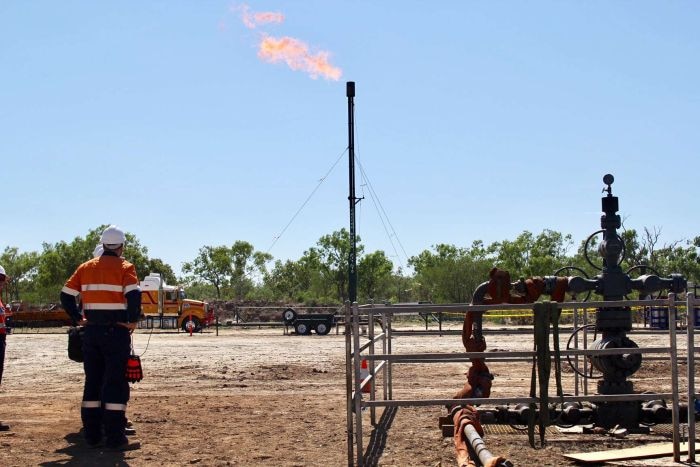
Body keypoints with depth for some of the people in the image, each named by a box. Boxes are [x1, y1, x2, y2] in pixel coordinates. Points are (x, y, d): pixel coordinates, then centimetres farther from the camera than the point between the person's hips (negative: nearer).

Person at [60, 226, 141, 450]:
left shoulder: (86, 267, 10)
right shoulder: (124, 267, -5)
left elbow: (66, 296, 7)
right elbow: (134, 295, -21)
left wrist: (78, 318, 13)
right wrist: (132, 321, -9)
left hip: (91, 331, 5)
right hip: (116, 331, -5)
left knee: (93, 381, 13)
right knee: (115, 383, -3)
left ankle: (92, 433, 16)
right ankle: (115, 437, -5)